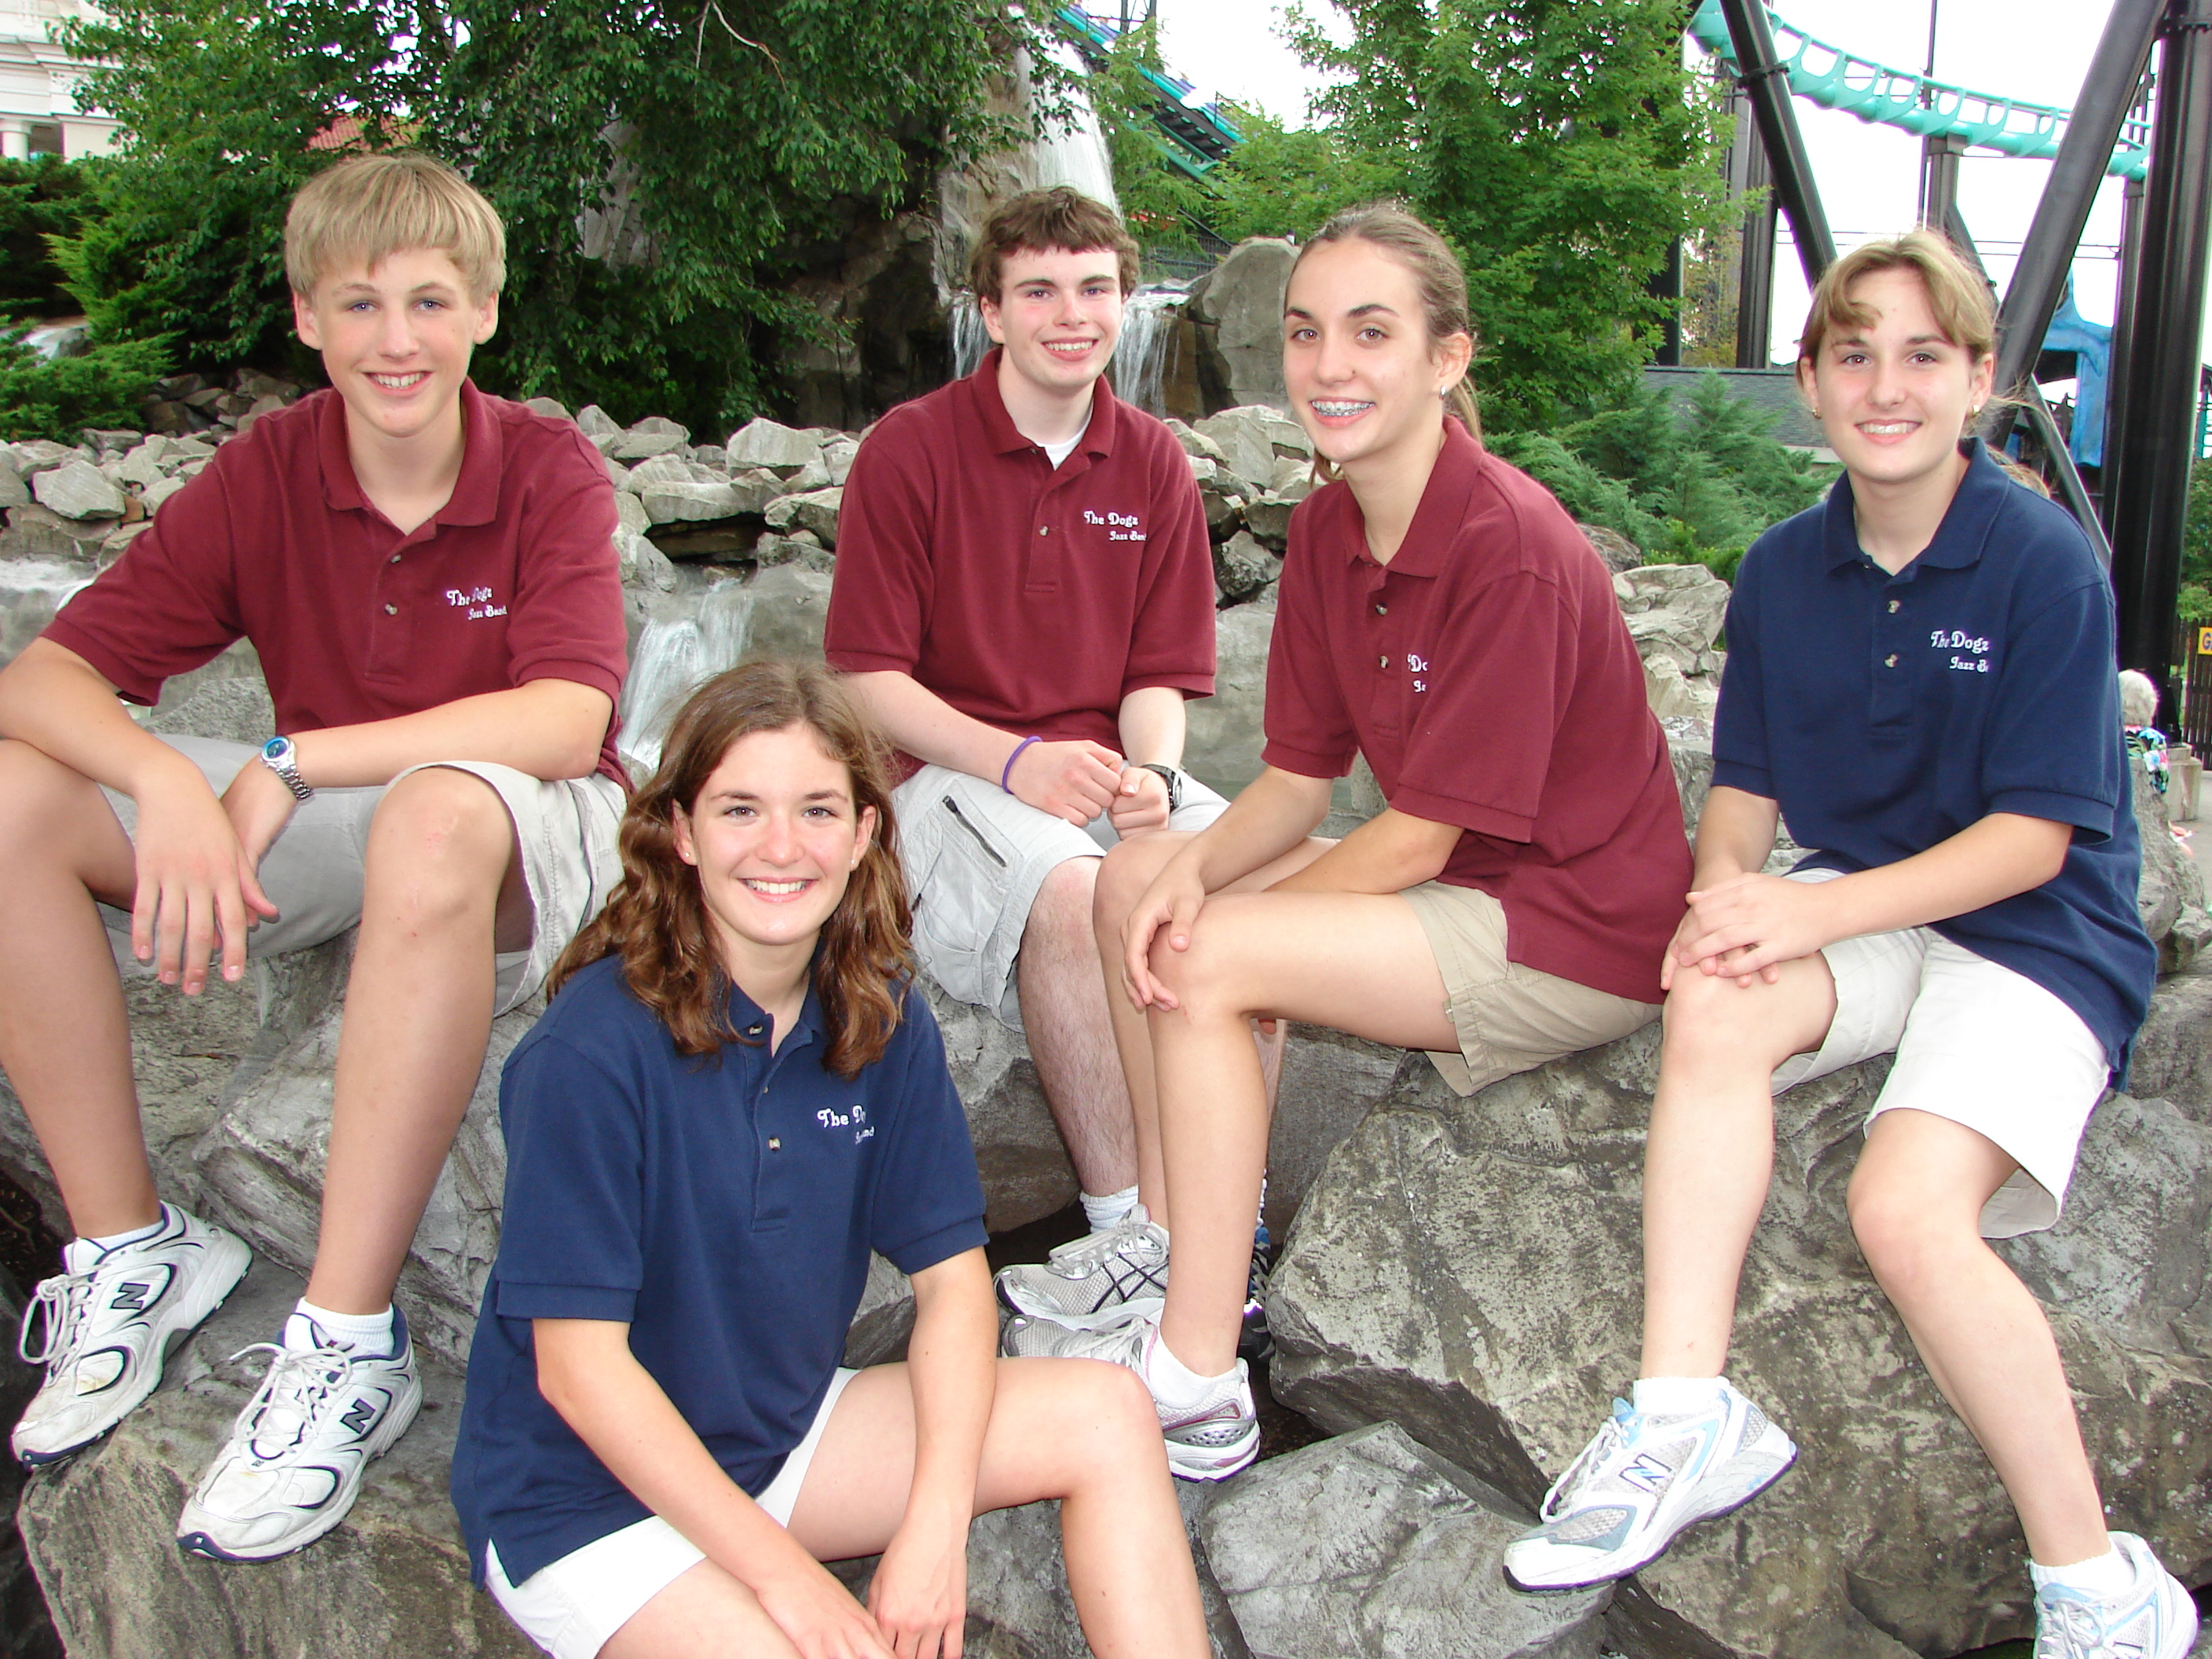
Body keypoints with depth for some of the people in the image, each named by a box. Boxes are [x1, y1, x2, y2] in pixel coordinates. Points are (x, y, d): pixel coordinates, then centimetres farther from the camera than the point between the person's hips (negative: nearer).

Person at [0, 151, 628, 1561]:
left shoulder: (550, 471, -11)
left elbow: (566, 719, -25)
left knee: (436, 815, -40)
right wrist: (166, 783, -34)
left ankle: (348, 1343, -34)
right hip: (332, 824, 5)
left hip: (533, 838, -4)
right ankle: (129, 1248, -6)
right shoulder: (262, 475, -4)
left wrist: (294, 765, -30)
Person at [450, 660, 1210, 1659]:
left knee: (1106, 1417, -7)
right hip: (586, 1498, -6)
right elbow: (579, 1365, -21)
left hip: (783, 1430, 6)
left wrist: (935, 1528, -17)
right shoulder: (595, 1045, -23)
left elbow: (950, 1273, -4)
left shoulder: (881, 1015, -6)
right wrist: (782, 1575, -21)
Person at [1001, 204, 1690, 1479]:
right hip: (1460, 880, 9)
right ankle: (1172, 1247, 10)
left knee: (1209, 963, -22)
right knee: (1136, 876, 3)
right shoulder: (1327, 528, 2)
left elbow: (1419, 837, -21)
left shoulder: (1511, 551, -24)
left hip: (1582, 932, -9)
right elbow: (1299, 783, 3)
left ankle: (1198, 1386, -12)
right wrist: (1192, 870, -17)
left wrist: (1211, 923, -13)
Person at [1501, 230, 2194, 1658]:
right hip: (1860, 911, 5)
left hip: (2039, 940, -4)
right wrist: (1724, 891, -15)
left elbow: (2035, 835, -14)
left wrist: (1814, 911, -23)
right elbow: (1747, 786, 8)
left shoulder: (2044, 562, -12)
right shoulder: (1786, 571, 4)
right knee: (1715, 1002, -29)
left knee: (1908, 1205, -29)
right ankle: (1688, 1418, -25)